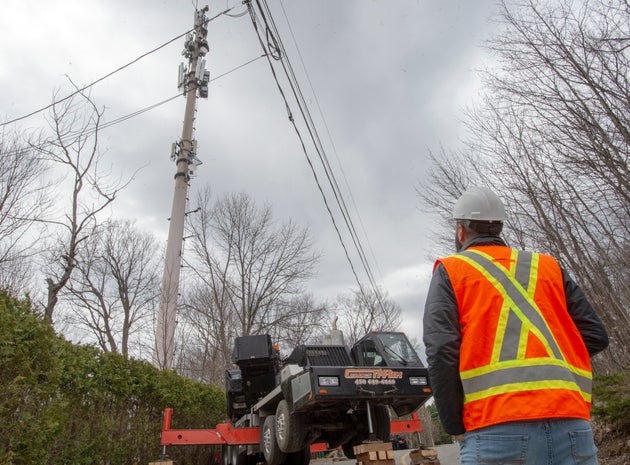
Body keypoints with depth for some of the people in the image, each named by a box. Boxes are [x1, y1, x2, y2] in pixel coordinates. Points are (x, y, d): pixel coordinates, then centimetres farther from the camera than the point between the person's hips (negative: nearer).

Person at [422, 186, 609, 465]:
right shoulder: (548, 266, 18)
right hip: (572, 426, 4)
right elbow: (595, 335, 14)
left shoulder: (450, 270, 6)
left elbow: (441, 350, -6)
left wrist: (455, 427, 3)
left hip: (498, 430, -4)